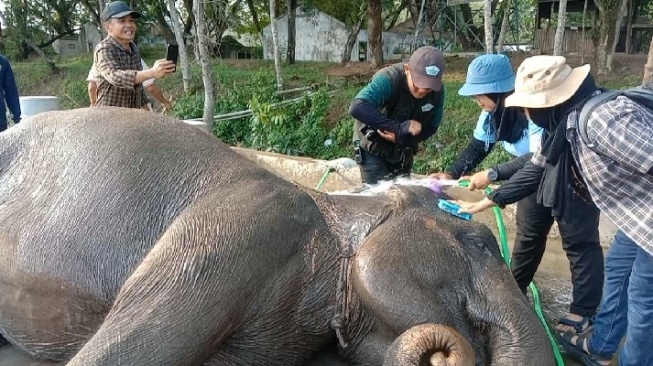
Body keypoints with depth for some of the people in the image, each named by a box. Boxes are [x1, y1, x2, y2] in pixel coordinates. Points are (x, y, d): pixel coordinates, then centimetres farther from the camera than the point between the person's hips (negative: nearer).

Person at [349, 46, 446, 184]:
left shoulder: (437, 90, -16)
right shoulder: (388, 79, -33)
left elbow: (432, 126, -6)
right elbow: (357, 108, -46)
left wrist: (403, 138, -25)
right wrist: (398, 129, -45)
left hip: (402, 151, 5)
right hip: (374, 149, -5)